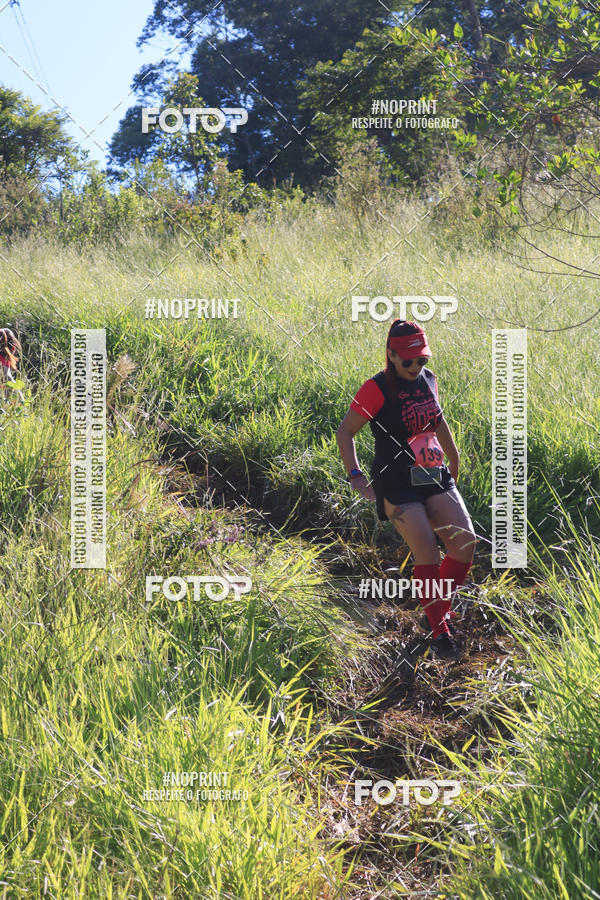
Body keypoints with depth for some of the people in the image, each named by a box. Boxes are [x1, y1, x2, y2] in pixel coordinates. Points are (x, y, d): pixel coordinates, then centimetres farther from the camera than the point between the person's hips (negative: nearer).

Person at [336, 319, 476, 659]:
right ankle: (440, 633, -6)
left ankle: (442, 606, 16)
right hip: (397, 484, -6)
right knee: (426, 549, -16)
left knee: (466, 541, -7)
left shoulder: (429, 379, 8)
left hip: (435, 478, 6)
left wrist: (455, 461, 31)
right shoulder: (377, 389, -10)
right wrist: (356, 476, -11)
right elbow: (345, 432, -5)